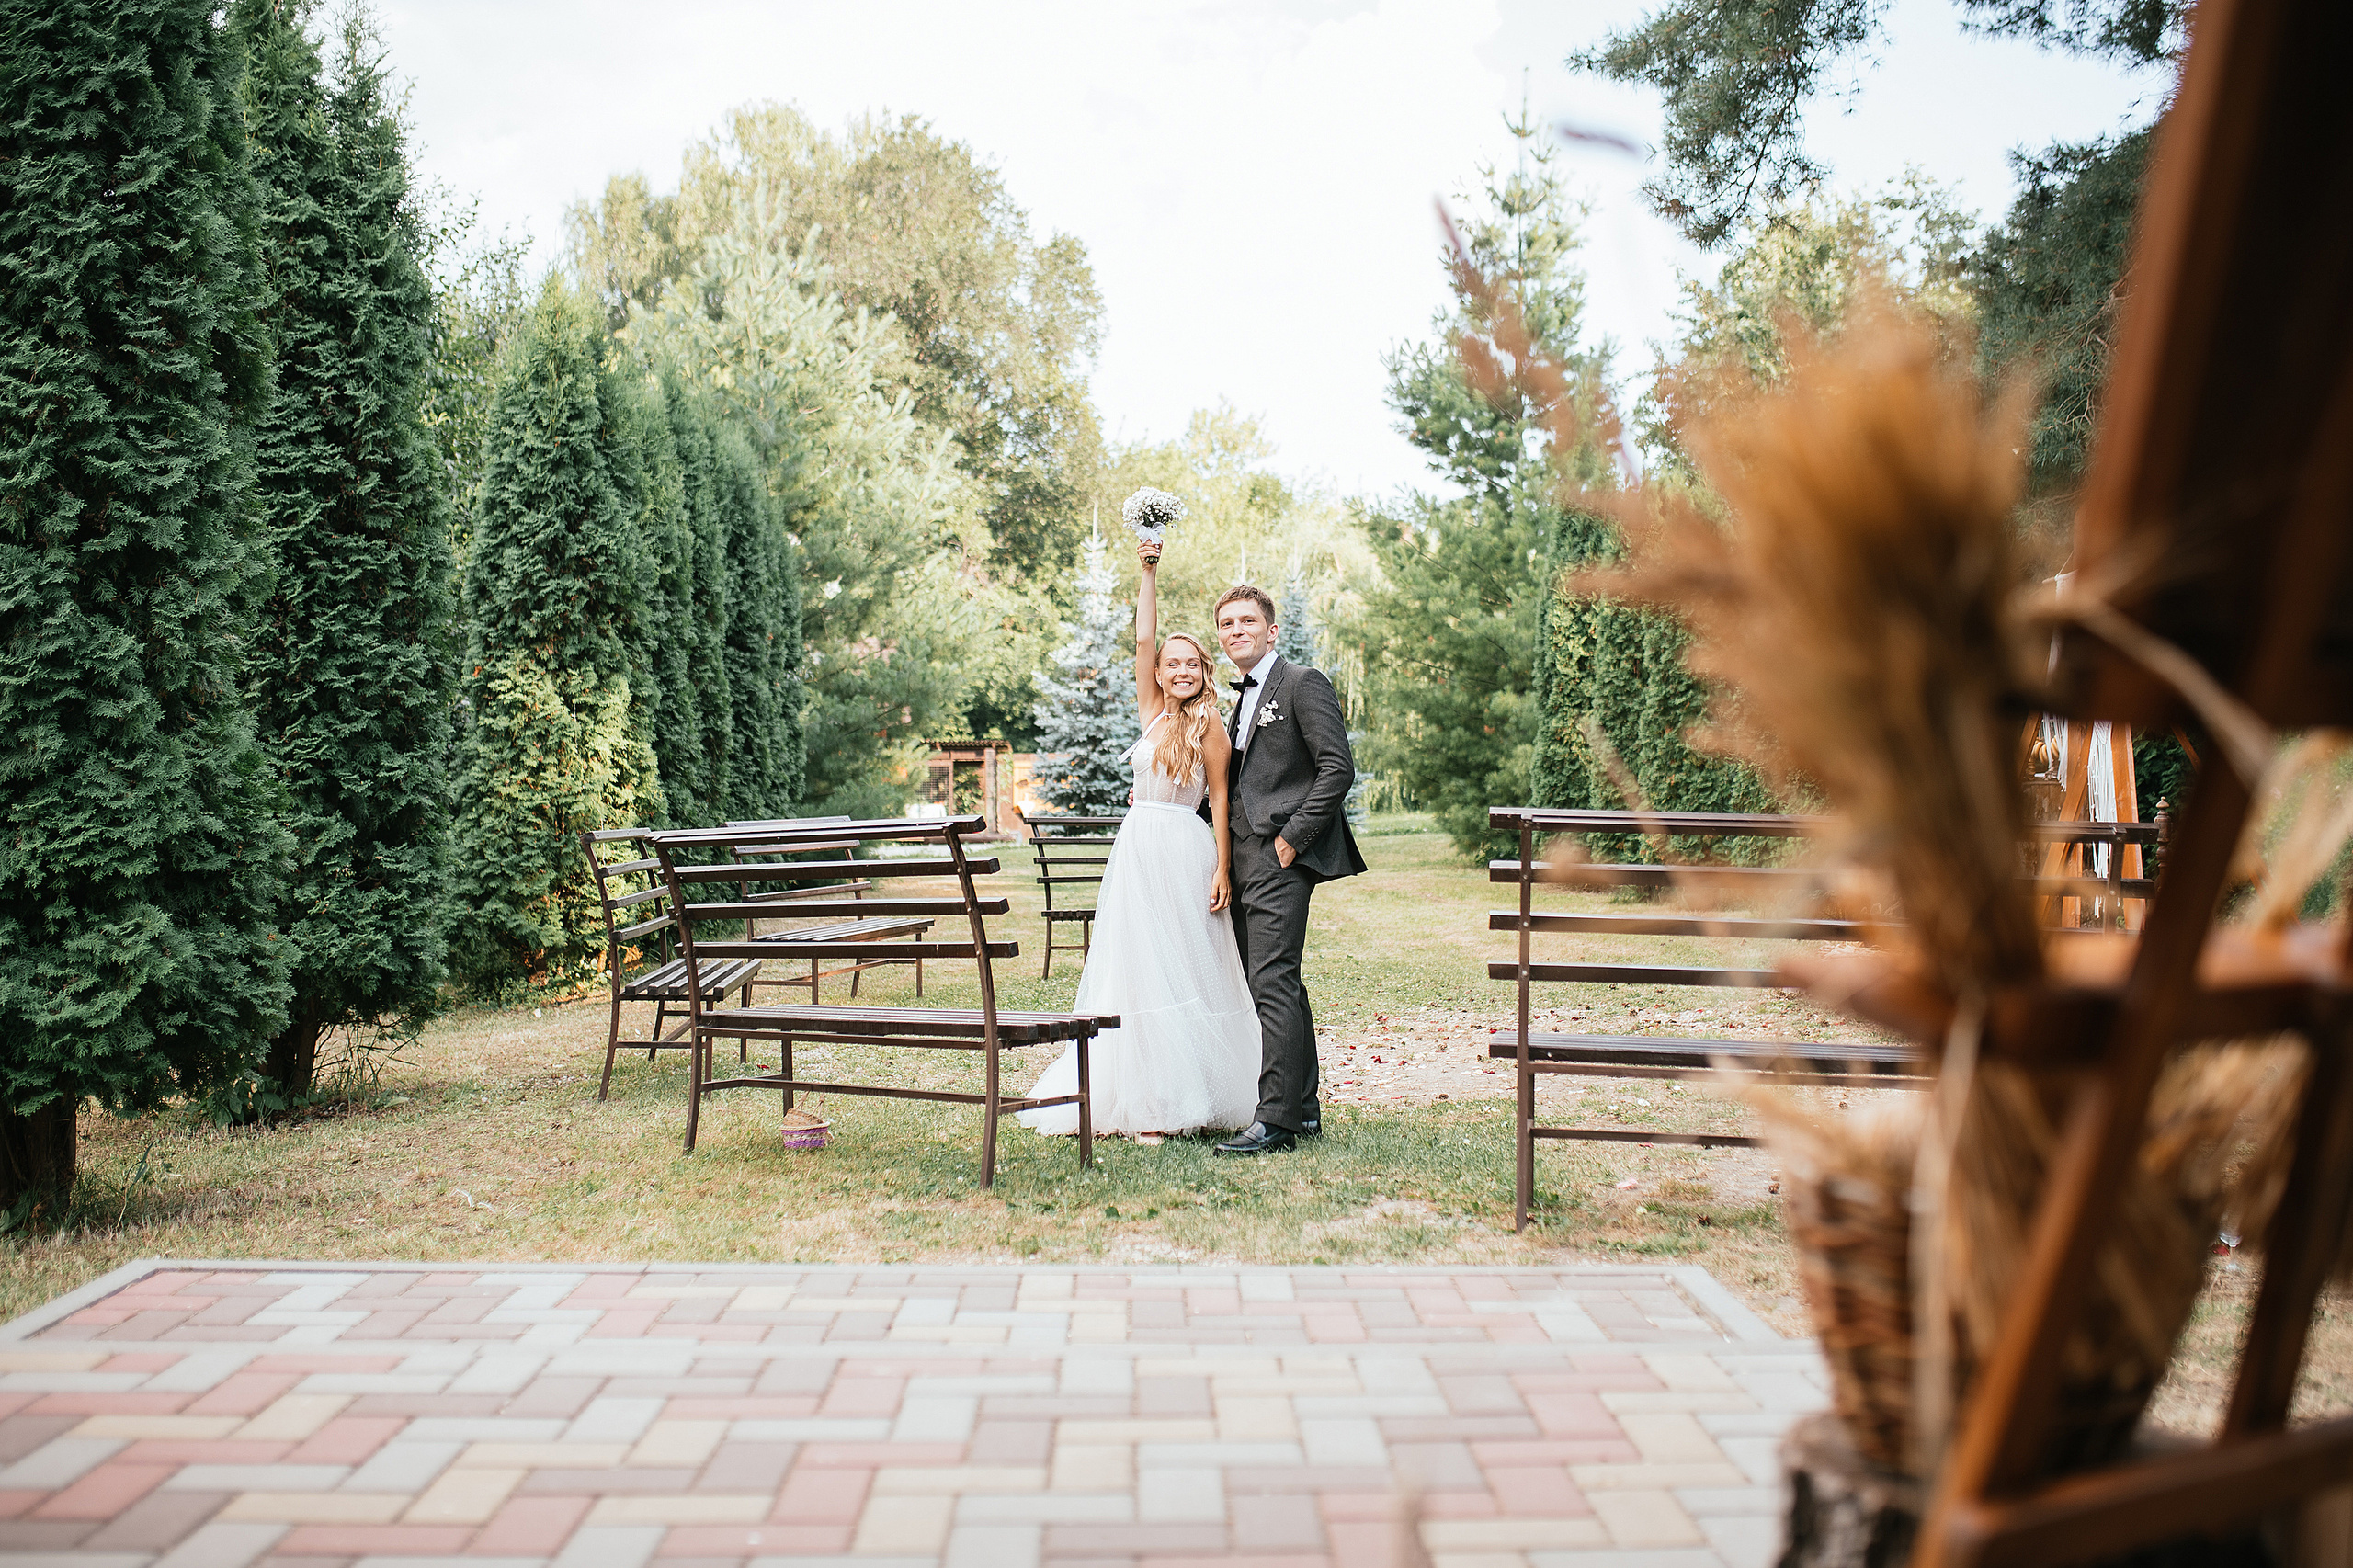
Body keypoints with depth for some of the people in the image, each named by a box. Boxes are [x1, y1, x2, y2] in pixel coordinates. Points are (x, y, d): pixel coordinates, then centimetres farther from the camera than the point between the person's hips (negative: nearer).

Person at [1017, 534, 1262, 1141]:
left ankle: (1197, 1094, 11)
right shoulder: (1152, 712, 9)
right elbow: (1144, 640, 2)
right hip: (1138, 849, 5)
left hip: (1186, 852, -5)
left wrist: (1223, 869, -9)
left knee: (1187, 969, 1)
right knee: (1140, 970, 3)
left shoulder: (1210, 727, -3)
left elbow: (1221, 800, -4)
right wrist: (1149, 573, -3)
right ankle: (1150, 1101, 8)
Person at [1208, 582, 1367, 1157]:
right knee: (1278, 985, 11)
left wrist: (1291, 837, -15)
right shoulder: (1242, 700, 21)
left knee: (1273, 984, -13)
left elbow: (1338, 768, -13)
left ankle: (1276, 1119, -13)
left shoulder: (1302, 683, -5)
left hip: (1282, 858, -9)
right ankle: (1303, 1110, 18)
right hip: (1247, 861, 9)